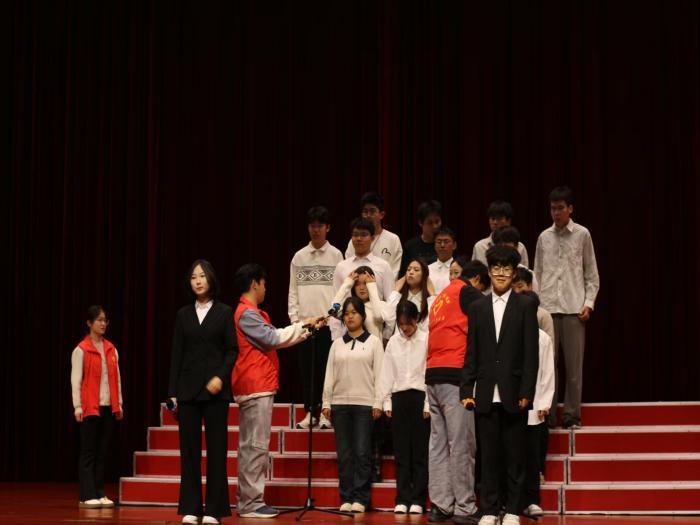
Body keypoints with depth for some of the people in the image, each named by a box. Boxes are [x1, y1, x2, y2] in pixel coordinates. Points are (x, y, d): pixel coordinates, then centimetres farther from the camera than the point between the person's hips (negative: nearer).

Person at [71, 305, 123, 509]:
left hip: (108, 407, 5)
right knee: (88, 452, -2)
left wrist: (119, 404, 9)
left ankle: (100, 494, 11)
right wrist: (77, 406, -13)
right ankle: (88, 496, -2)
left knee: (102, 452, 7)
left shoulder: (111, 349, 12)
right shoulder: (81, 350, -4)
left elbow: (117, 378, 13)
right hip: (90, 407, -5)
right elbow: (76, 380, -7)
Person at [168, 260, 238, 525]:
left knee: (216, 448, -1)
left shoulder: (224, 312, 3)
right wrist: (172, 392, 3)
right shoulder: (183, 314, 9)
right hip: (188, 389, 2)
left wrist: (221, 377, -15)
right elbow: (176, 354, 8)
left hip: (215, 389, -2)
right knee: (189, 449, 2)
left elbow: (232, 350, 0)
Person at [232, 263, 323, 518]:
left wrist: (306, 328, 21)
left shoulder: (251, 313, 20)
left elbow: (273, 338, 22)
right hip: (255, 387, -11)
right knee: (255, 445, -10)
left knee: (252, 446, 10)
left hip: (258, 387, 11)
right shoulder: (247, 313, -13)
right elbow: (272, 338, -17)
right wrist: (302, 324, -6)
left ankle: (249, 500, 13)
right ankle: (250, 503, -9)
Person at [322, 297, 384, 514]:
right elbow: (330, 374, 11)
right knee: (344, 453, 2)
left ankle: (360, 498, -1)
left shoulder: (373, 342, 5)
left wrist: (378, 403, -7)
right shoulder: (337, 344, 14)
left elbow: (379, 374, 0)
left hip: (364, 404, -3)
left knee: (362, 453, -4)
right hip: (340, 403, 3)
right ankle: (346, 498, 6)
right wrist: (326, 402, 4)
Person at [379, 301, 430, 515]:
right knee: (401, 451, 4)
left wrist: (428, 403, -8)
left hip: (420, 397, -3)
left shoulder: (426, 340, -3)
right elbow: (387, 373, 10)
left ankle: (418, 499, 3)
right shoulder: (393, 342, 8)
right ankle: (402, 498, 7)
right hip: (398, 397, 3)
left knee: (419, 450, -1)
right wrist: (386, 401, 5)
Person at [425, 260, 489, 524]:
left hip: (432, 374, 8)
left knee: (438, 443, 7)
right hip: (455, 375, -8)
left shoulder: (441, 297, 22)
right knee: (462, 445, -6)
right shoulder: (467, 292, -2)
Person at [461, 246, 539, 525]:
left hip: (514, 394, -2)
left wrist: (526, 392, -8)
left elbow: (531, 353, -1)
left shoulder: (525, 305, 4)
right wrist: (467, 390, 2)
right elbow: (471, 353, 9)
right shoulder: (477, 307, 11)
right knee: (489, 455, 5)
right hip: (486, 394, 2)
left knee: (515, 456, 3)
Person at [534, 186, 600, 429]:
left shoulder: (582, 235, 4)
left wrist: (589, 304, -4)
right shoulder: (544, 237, 9)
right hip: (547, 308, 2)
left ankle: (571, 415, 4)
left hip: (574, 309, -2)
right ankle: (548, 414, 7)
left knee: (574, 365, -1)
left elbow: (592, 275, 6)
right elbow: (537, 274, 11)